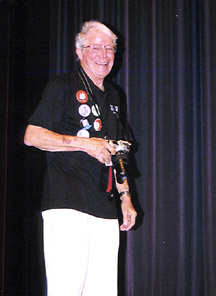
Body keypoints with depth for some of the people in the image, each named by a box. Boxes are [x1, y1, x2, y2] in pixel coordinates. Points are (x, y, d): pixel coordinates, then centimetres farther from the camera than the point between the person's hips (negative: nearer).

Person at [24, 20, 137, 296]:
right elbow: (31, 135, -6)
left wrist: (125, 196, 21)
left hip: (105, 208, 7)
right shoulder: (62, 87, 1)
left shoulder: (111, 95, 23)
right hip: (67, 203, -6)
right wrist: (85, 143, -12)